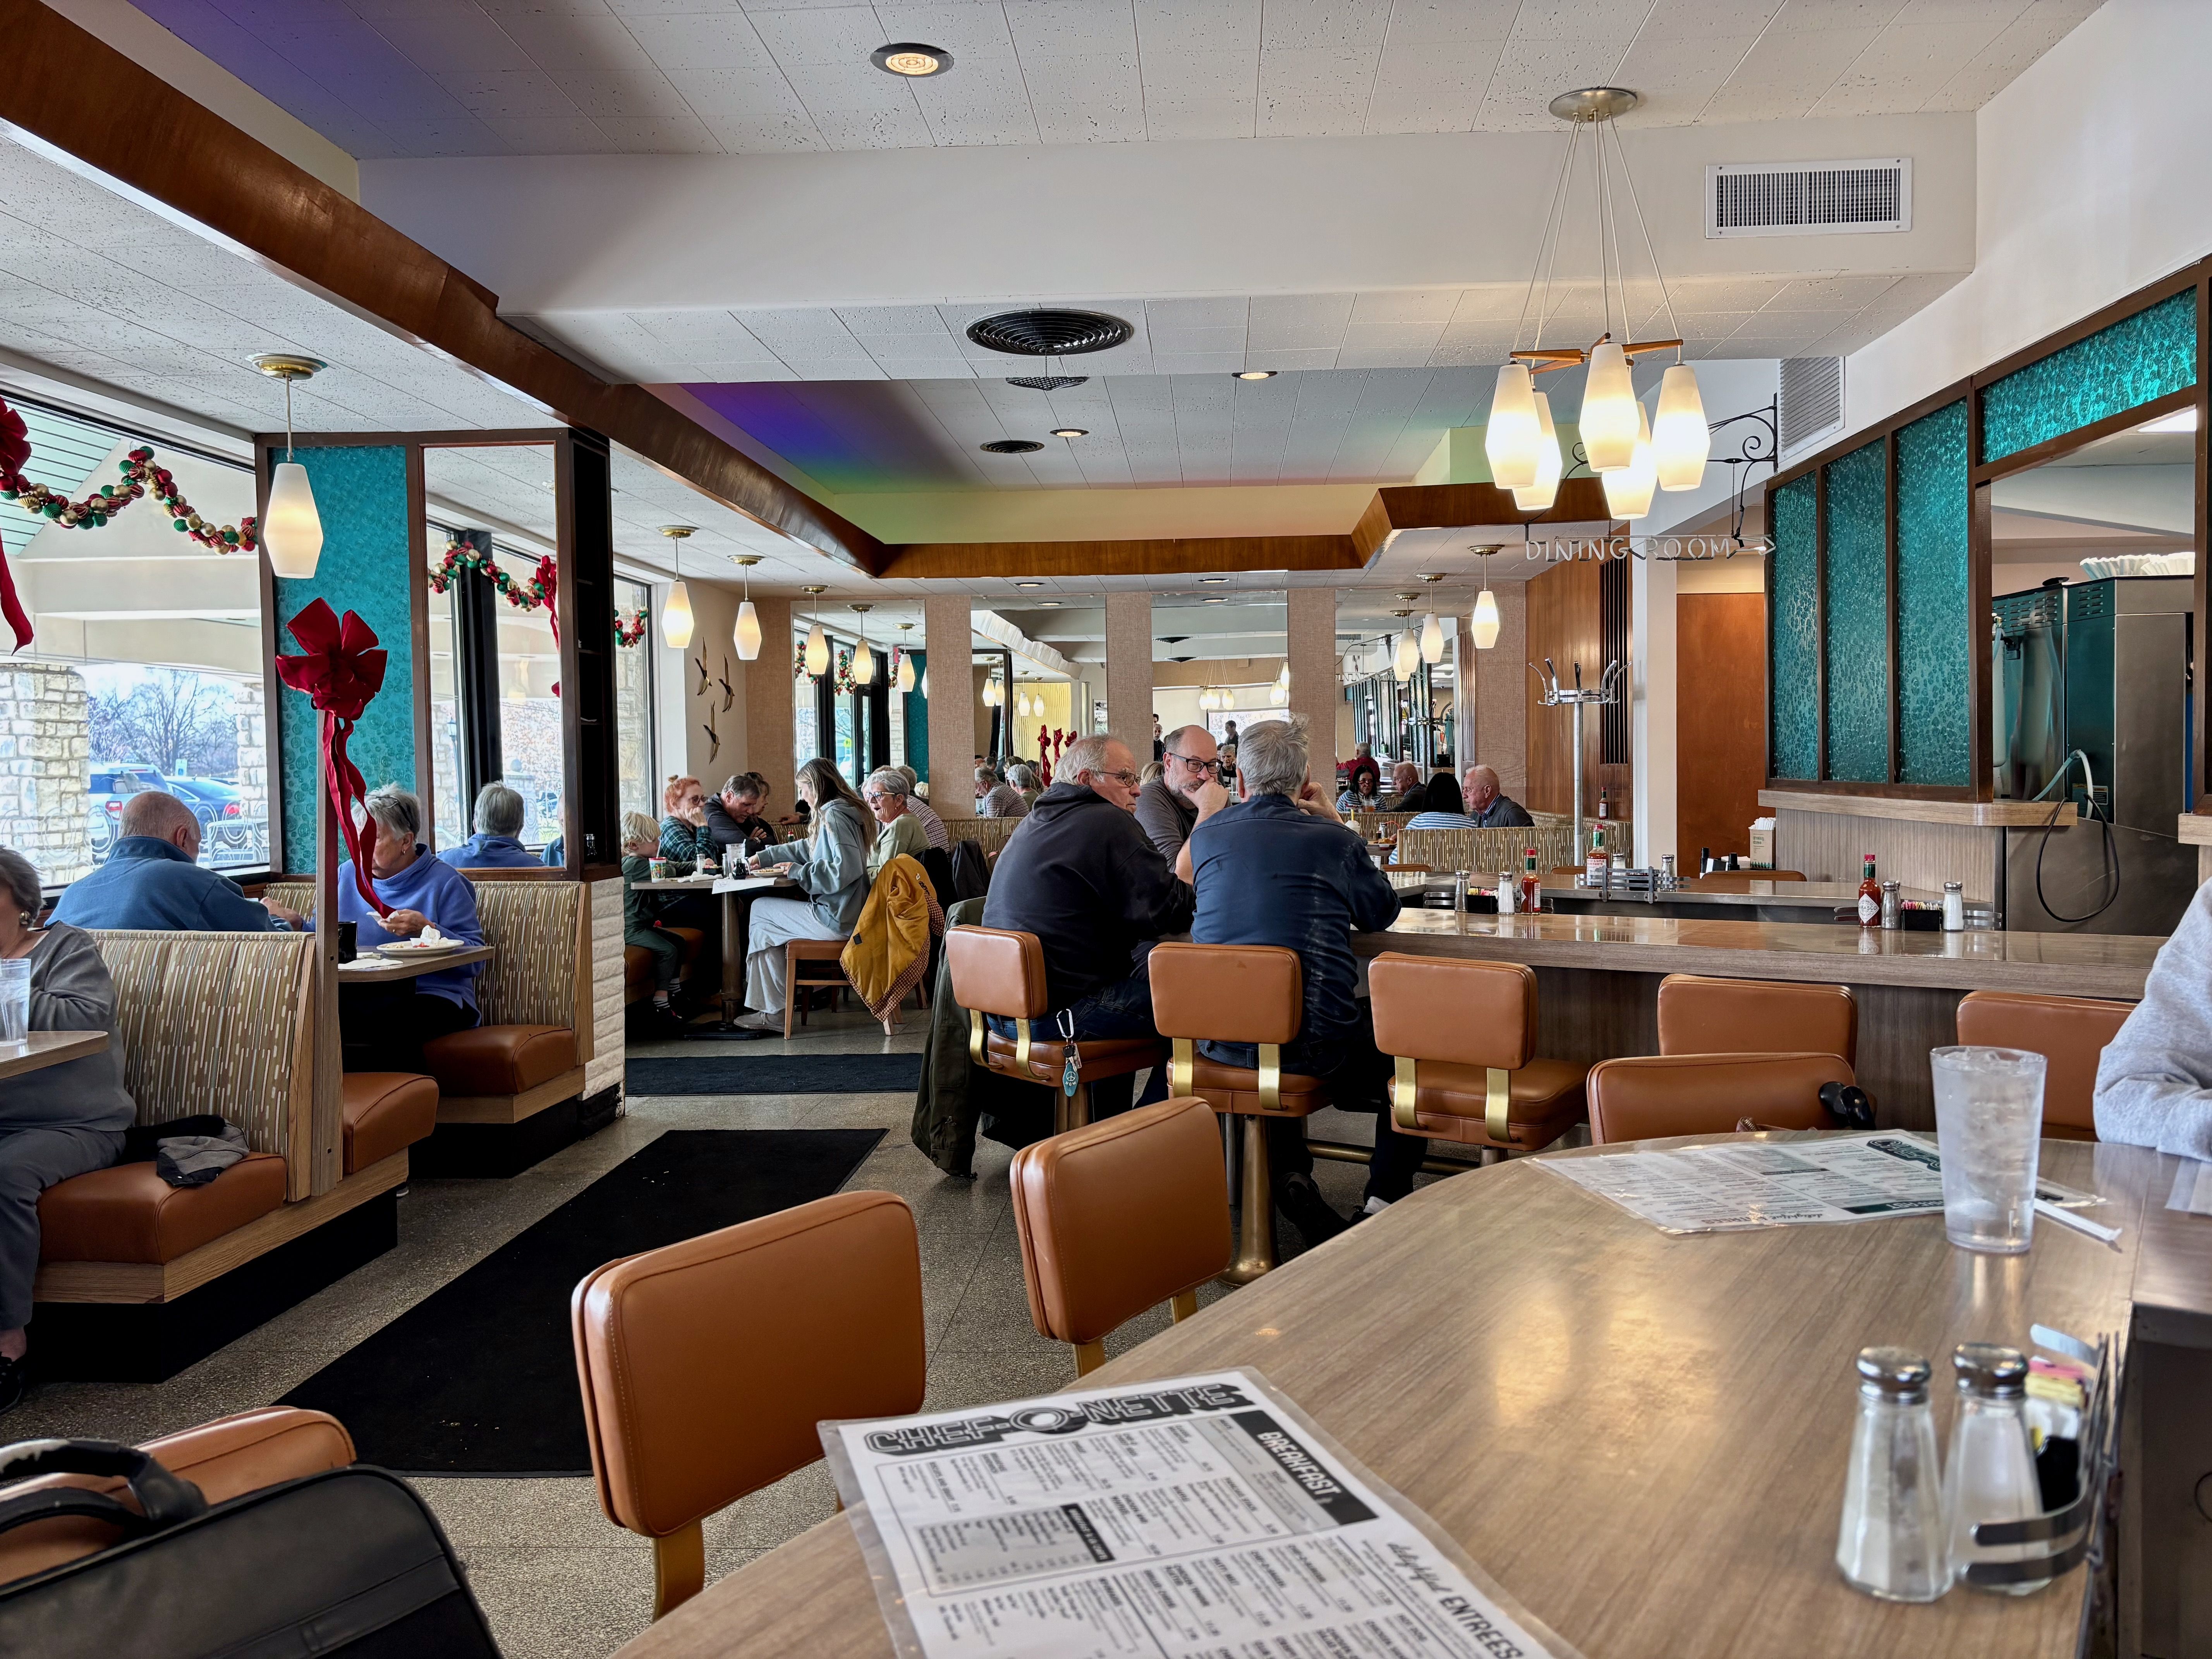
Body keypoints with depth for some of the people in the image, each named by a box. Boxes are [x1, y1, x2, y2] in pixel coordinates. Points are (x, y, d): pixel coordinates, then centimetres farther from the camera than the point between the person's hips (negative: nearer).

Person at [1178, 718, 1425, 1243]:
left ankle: (1289, 1177, 20)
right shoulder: (1333, 840, -3)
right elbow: (1382, 913, 14)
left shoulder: (1208, 834, 7)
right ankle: (1386, 1197, 13)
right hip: (1314, 1040, -4)